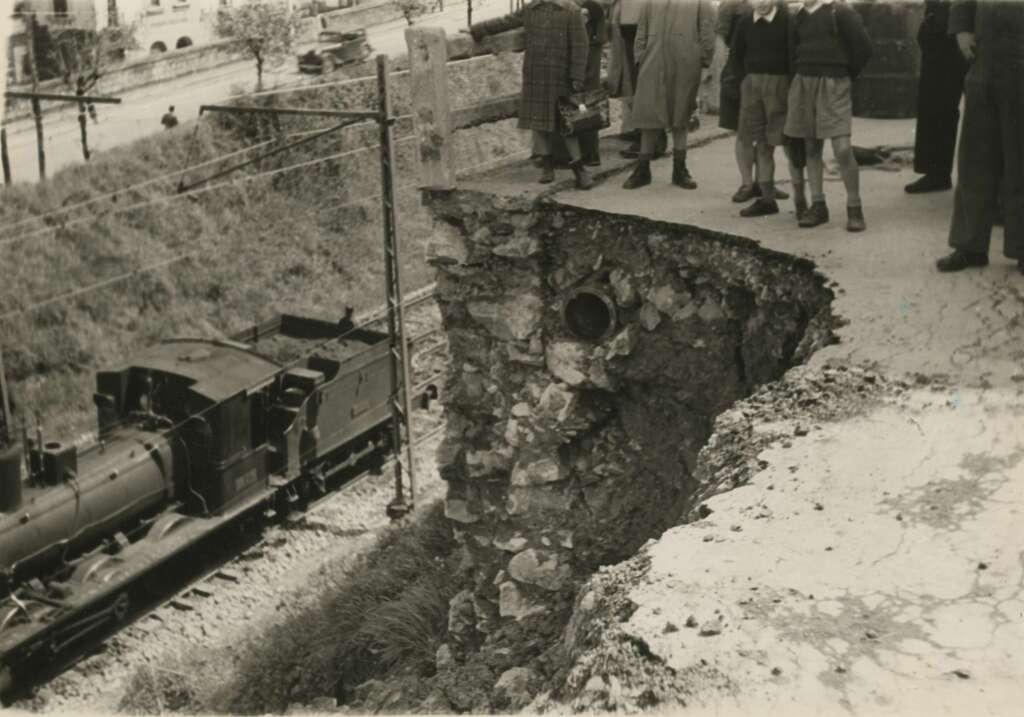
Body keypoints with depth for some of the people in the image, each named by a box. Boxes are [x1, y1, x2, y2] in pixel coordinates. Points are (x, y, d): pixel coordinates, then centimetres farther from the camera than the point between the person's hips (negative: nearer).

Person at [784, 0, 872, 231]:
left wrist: (846, 76, 3)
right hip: (803, 84, 5)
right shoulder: (797, 19, 11)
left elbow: (863, 48, -6)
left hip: (833, 84, -5)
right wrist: (802, 77, 10)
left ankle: (854, 208, -3)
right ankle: (818, 205, 14)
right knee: (811, 148, 7)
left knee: (842, 148, -12)